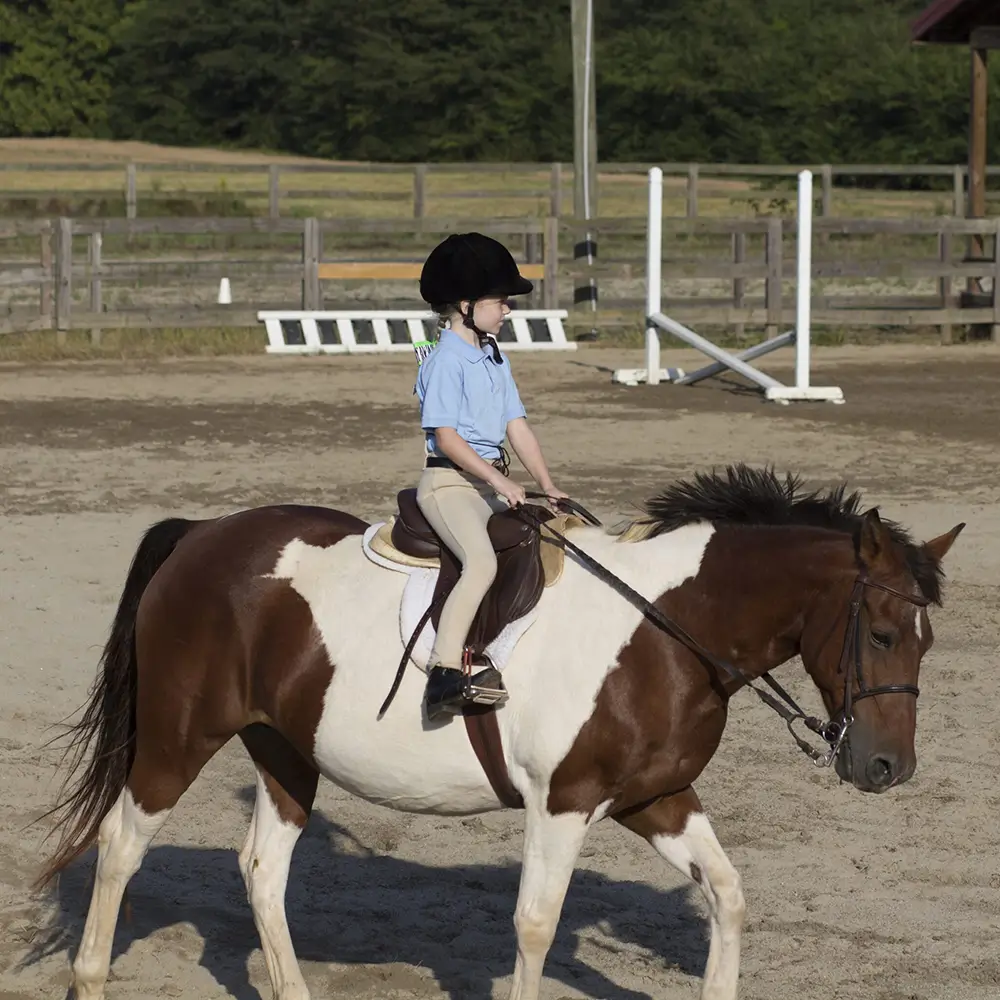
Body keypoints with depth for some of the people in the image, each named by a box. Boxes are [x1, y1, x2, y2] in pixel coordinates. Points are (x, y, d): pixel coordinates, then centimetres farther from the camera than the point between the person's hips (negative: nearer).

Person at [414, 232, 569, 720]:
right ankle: (444, 671, -38)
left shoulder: (495, 359, 17)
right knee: (481, 561, -30)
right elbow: (446, 437, -16)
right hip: (449, 482, -10)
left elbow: (517, 427, 16)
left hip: (493, 485, 10)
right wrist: (498, 480, -20)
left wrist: (546, 484, 7)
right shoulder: (446, 362, -10)